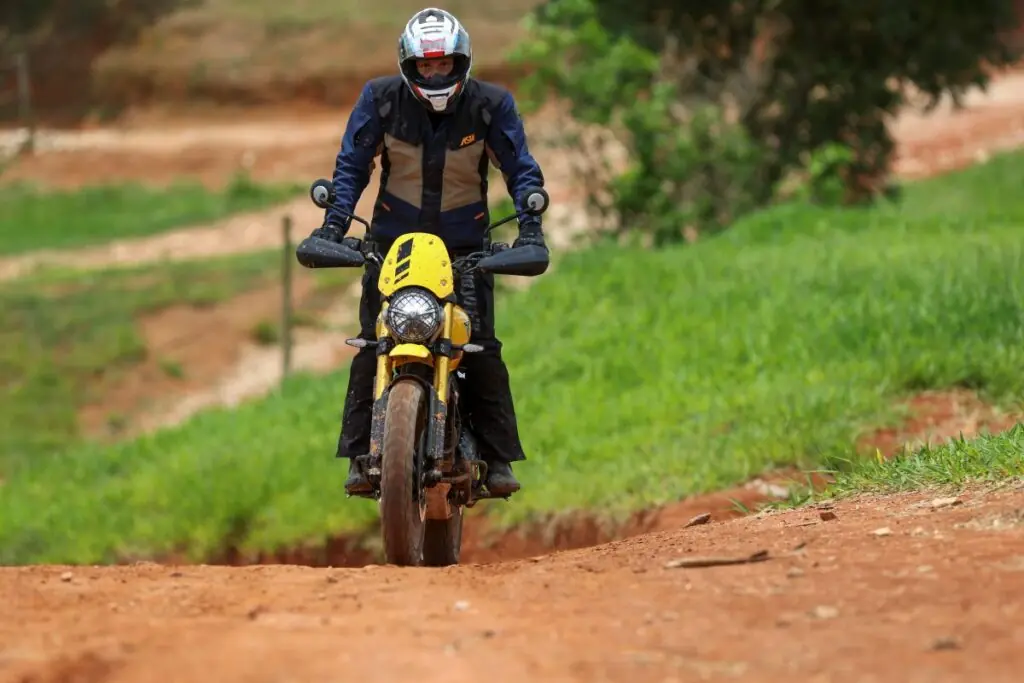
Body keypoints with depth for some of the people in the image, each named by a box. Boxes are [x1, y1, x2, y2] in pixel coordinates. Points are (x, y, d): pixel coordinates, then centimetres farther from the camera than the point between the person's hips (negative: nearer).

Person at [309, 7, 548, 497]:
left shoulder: (491, 104, -6)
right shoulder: (380, 99, -6)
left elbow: (520, 168, -4)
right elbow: (352, 164, -2)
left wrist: (529, 226, -19)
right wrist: (334, 221, -16)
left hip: (465, 243, 0)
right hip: (393, 236, 0)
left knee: (482, 347, -10)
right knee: (372, 344, -8)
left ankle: (499, 457, -5)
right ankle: (360, 456, -5)